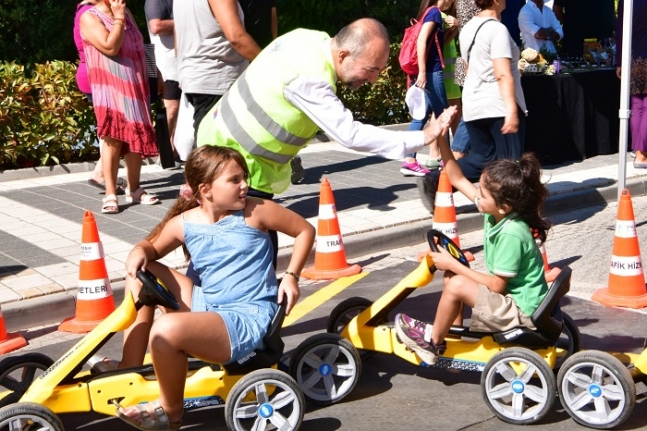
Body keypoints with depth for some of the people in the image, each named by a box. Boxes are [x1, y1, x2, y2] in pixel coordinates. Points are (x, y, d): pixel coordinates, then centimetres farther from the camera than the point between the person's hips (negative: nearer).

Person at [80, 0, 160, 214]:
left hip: (135, 88, 7)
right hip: (111, 89, -7)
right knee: (113, 139, -11)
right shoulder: (90, 17, -8)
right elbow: (111, 47, -21)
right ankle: (110, 195, -9)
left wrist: (146, 84, 17)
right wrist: (118, 18, -14)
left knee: (137, 138, 8)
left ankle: (134, 190, 17)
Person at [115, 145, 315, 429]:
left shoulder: (255, 212, -9)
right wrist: (139, 252, -9)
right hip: (204, 306, 6)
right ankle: (131, 368, 7)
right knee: (140, 274, 5)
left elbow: (305, 230, 2)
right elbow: (152, 245, 16)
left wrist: (291, 276, -8)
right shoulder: (184, 224, 0)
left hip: (247, 320, -6)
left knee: (166, 330, -30)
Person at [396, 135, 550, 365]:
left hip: (521, 310, -9)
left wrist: (453, 264, -18)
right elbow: (458, 179, 1)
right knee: (453, 272, 6)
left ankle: (432, 342, 2)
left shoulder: (511, 234, -30)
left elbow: (497, 285, -24)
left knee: (456, 285, -21)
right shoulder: (495, 211, -7)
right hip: (509, 295, 9)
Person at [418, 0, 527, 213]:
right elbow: (502, 75, -21)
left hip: (473, 104, 8)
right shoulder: (497, 29, -13)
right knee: (509, 161, 2)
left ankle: (434, 182, -1)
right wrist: (512, 109, -25)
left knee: (482, 157, 12)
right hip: (499, 105, -8)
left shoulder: (468, 28, 13)